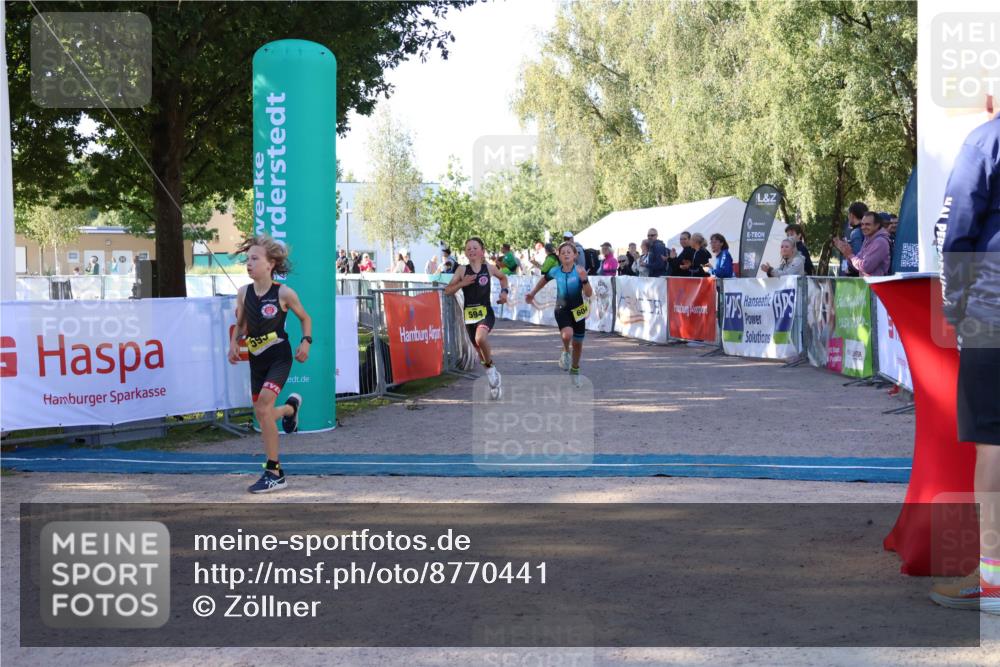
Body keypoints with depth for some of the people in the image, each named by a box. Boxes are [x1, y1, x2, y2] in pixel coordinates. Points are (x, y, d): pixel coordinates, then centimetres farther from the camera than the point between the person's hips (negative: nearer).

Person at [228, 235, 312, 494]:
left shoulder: (284, 293, -12)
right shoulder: (244, 293, -2)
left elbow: (305, 318, 4)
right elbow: (240, 325, 12)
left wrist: (306, 341, -10)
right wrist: (233, 345, -6)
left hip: (279, 357, -5)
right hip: (256, 360, 5)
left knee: (263, 407, -19)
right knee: (261, 413, 9)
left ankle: (274, 473, -9)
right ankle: (291, 407, 46)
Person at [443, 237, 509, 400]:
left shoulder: (489, 268, 1)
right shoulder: (462, 271, 1)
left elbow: (503, 278, 22)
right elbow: (448, 291, 1)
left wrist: (504, 291, 6)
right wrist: (462, 283, -14)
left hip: (486, 312, -3)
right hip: (469, 314, 3)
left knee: (481, 338, -33)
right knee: (479, 349, 11)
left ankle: (491, 367, -8)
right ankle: (495, 383, 30)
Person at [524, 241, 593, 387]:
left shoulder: (580, 271, -13)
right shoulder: (555, 271, -7)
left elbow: (589, 294, -16)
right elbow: (544, 280, 15)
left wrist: (584, 279, -32)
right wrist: (532, 293, 20)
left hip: (578, 310, 0)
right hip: (562, 309, 0)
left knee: (578, 343, 10)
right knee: (567, 334, -30)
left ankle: (575, 370, 33)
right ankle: (565, 352, 3)